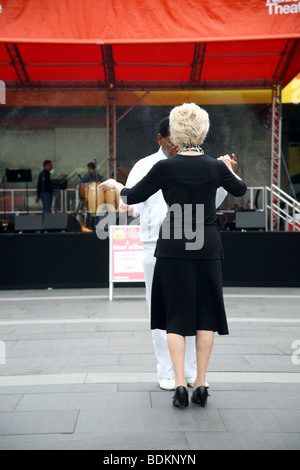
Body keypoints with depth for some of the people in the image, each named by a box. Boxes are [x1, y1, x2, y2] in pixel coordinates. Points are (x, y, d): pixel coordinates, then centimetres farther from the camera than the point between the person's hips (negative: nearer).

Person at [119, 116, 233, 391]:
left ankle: (192, 372, 17)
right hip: (157, 248, -2)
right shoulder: (145, 167, 5)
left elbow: (212, 201, 10)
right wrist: (126, 208, -24)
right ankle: (167, 372, 13)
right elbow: (132, 201, -1)